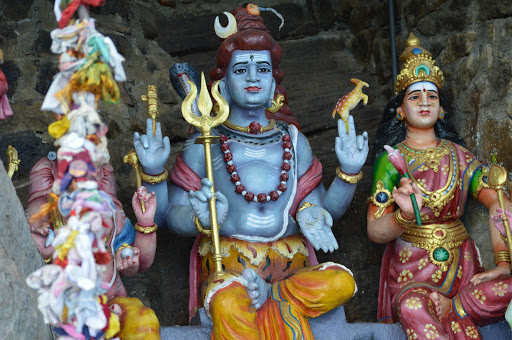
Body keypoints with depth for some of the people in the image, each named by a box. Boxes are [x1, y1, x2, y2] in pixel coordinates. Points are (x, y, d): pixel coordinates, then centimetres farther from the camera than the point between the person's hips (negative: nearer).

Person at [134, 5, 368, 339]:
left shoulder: (293, 142, 15)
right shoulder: (205, 144, 7)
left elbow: (320, 212, 14)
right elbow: (170, 215, 3)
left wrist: (349, 172, 2)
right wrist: (153, 173, -14)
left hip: (290, 265, 4)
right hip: (227, 265, -3)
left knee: (341, 283, -31)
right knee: (228, 306, -41)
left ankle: (267, 296, -19)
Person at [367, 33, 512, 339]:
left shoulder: (458, 155, 11)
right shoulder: (391, 159, 3)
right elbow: (375, 232, -6)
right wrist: (405, 216, -27)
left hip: (460, 264, 4)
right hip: (411, 267, -4)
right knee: (415, 310, -38)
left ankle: (450, 308, -11)